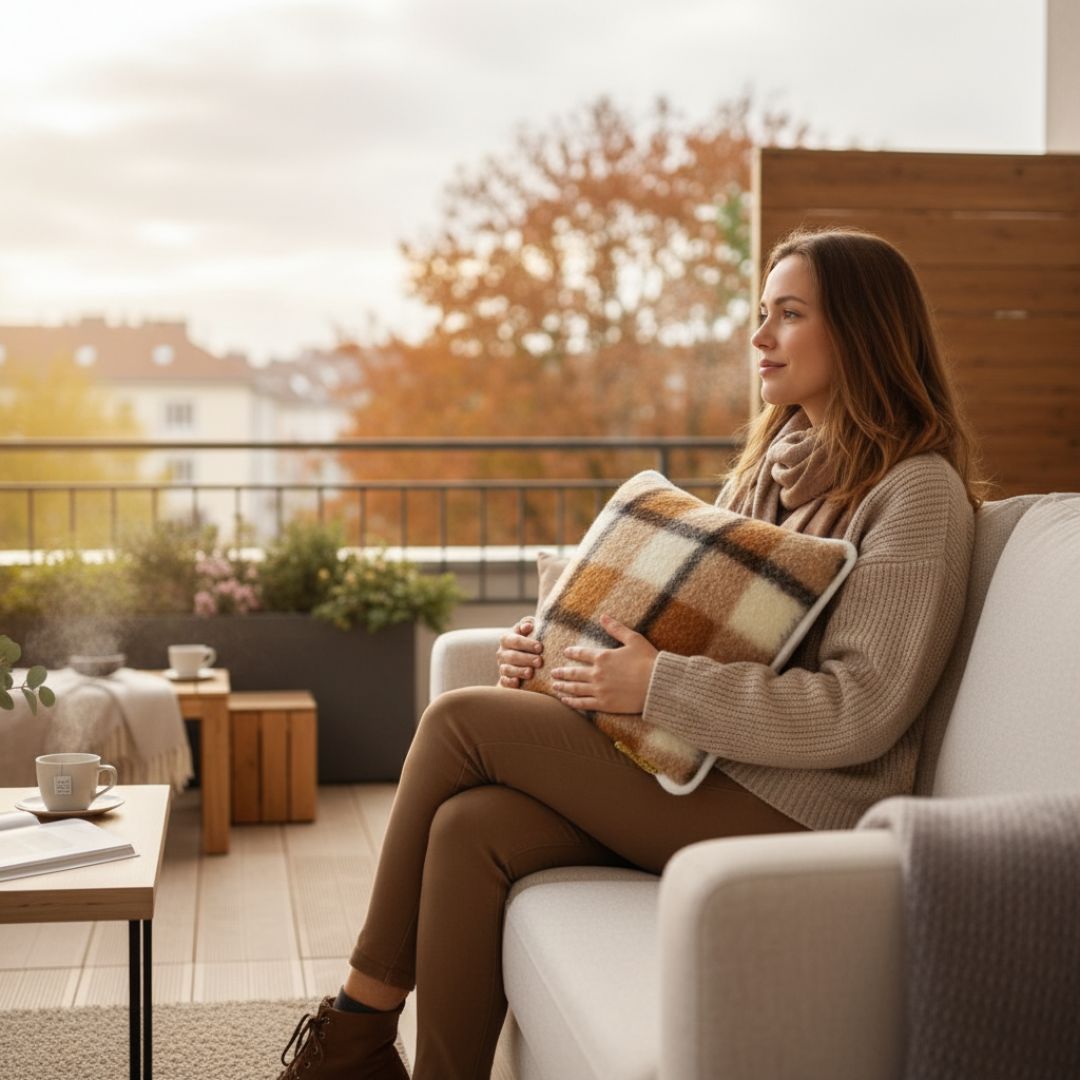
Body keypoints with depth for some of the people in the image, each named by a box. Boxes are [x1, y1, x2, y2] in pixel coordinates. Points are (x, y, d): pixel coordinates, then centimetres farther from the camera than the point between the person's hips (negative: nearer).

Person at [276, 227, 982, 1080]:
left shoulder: (917, 489, -9)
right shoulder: (773, 462, 17)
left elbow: (859, 711, -18)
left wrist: (656, 685, -21)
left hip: (797, 810, -7)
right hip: (703, 766, 8)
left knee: (461, 719, -14)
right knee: (472, 827, -19)